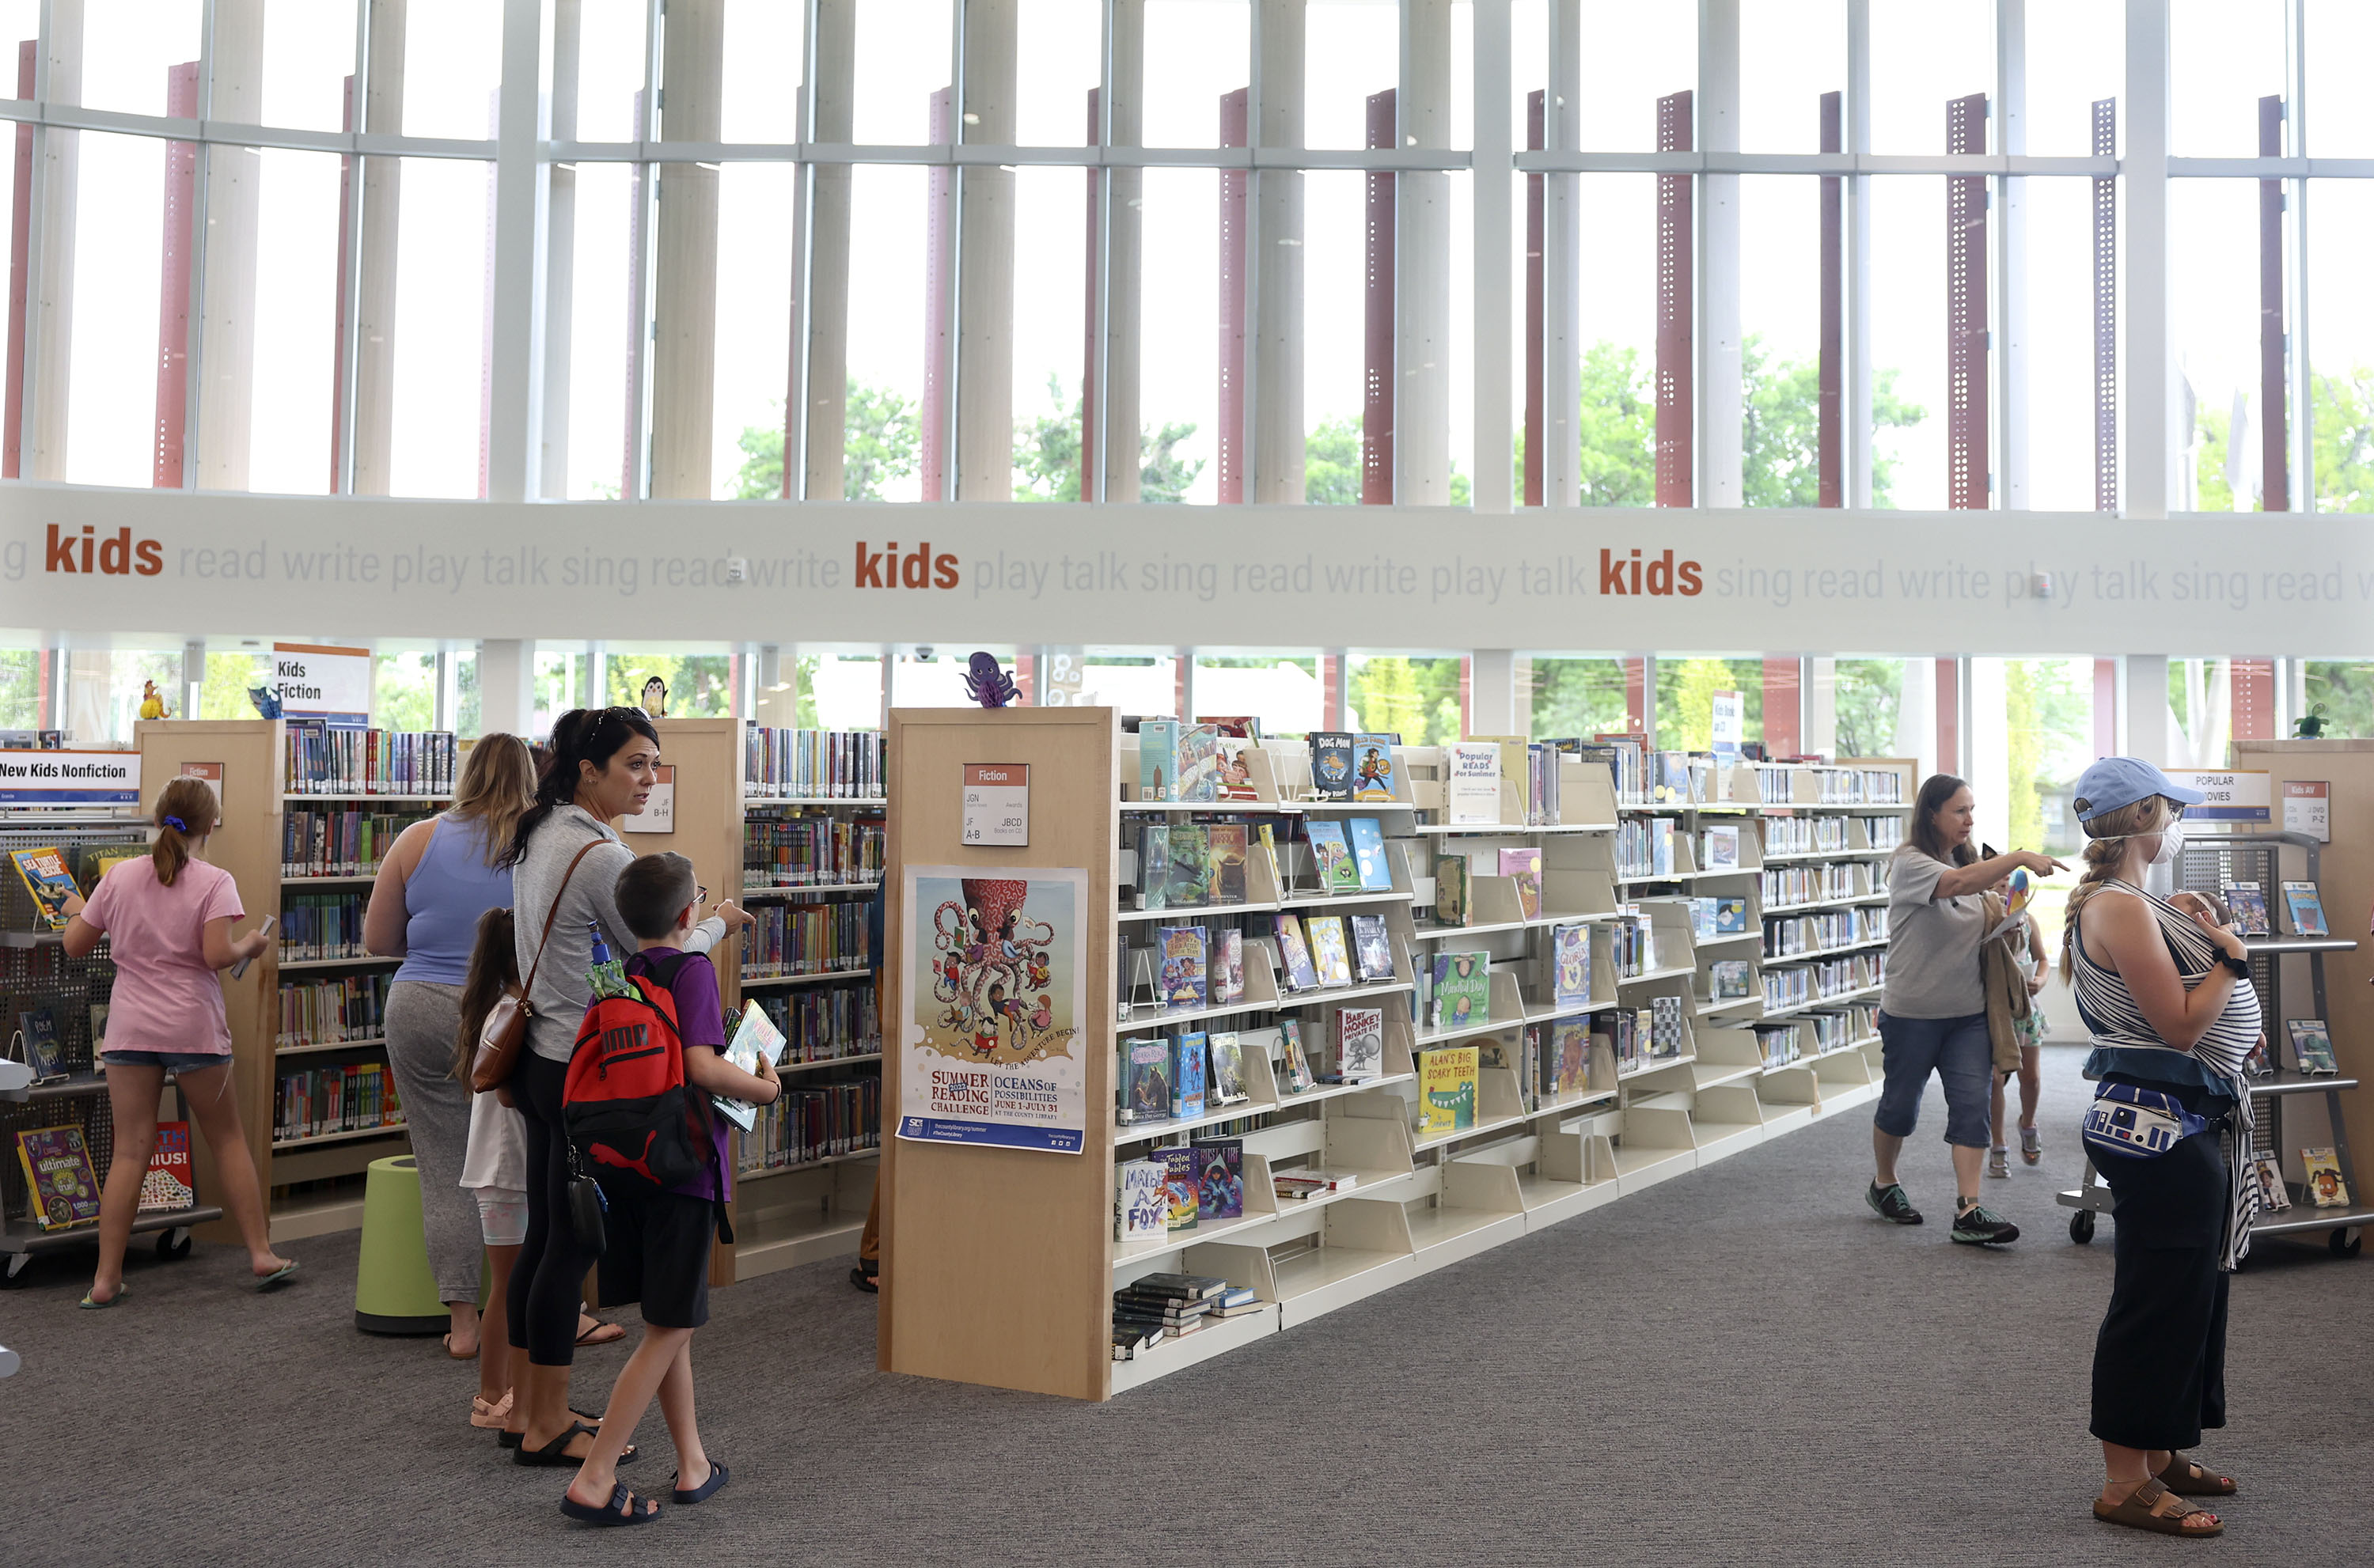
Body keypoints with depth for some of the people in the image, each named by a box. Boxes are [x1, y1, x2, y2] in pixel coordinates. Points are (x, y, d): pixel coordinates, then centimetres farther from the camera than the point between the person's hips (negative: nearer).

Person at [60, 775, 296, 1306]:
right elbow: (217, 954, -18)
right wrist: (251, 946, 1)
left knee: (130, 1151, 4)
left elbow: (74, 945, 10)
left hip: (130, 1028, 3)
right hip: (194, 1029, -3)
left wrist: (77, 911, 29)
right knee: (227, 1139, 11)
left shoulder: (120, 877, 4)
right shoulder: (215, 883, -7)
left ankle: (106, 1278, 3)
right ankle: (261, 1254, 15)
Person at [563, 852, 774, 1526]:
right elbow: (703, 1067, -24)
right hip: (682, 1166, -7)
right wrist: (765, 1087, -8)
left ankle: (693, 1463, 27)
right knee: (669, 1328, 1)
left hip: (622, 1165, 7)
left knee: (666, 1320, 18)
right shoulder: (693, 969, -12)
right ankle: (593, 1481, -4)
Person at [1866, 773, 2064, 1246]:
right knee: (1901, 1103, 9)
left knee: (1972, 1104, -6)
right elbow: (1955, 884, -32)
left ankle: (1968, 1211, -9)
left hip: (1968, 1012, 6)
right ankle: (1883, 1185, 31)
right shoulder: (1910, 864, -12)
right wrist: (2019, 858, -37)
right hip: (1913, 1011, -6)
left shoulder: (1968, 863, 11)